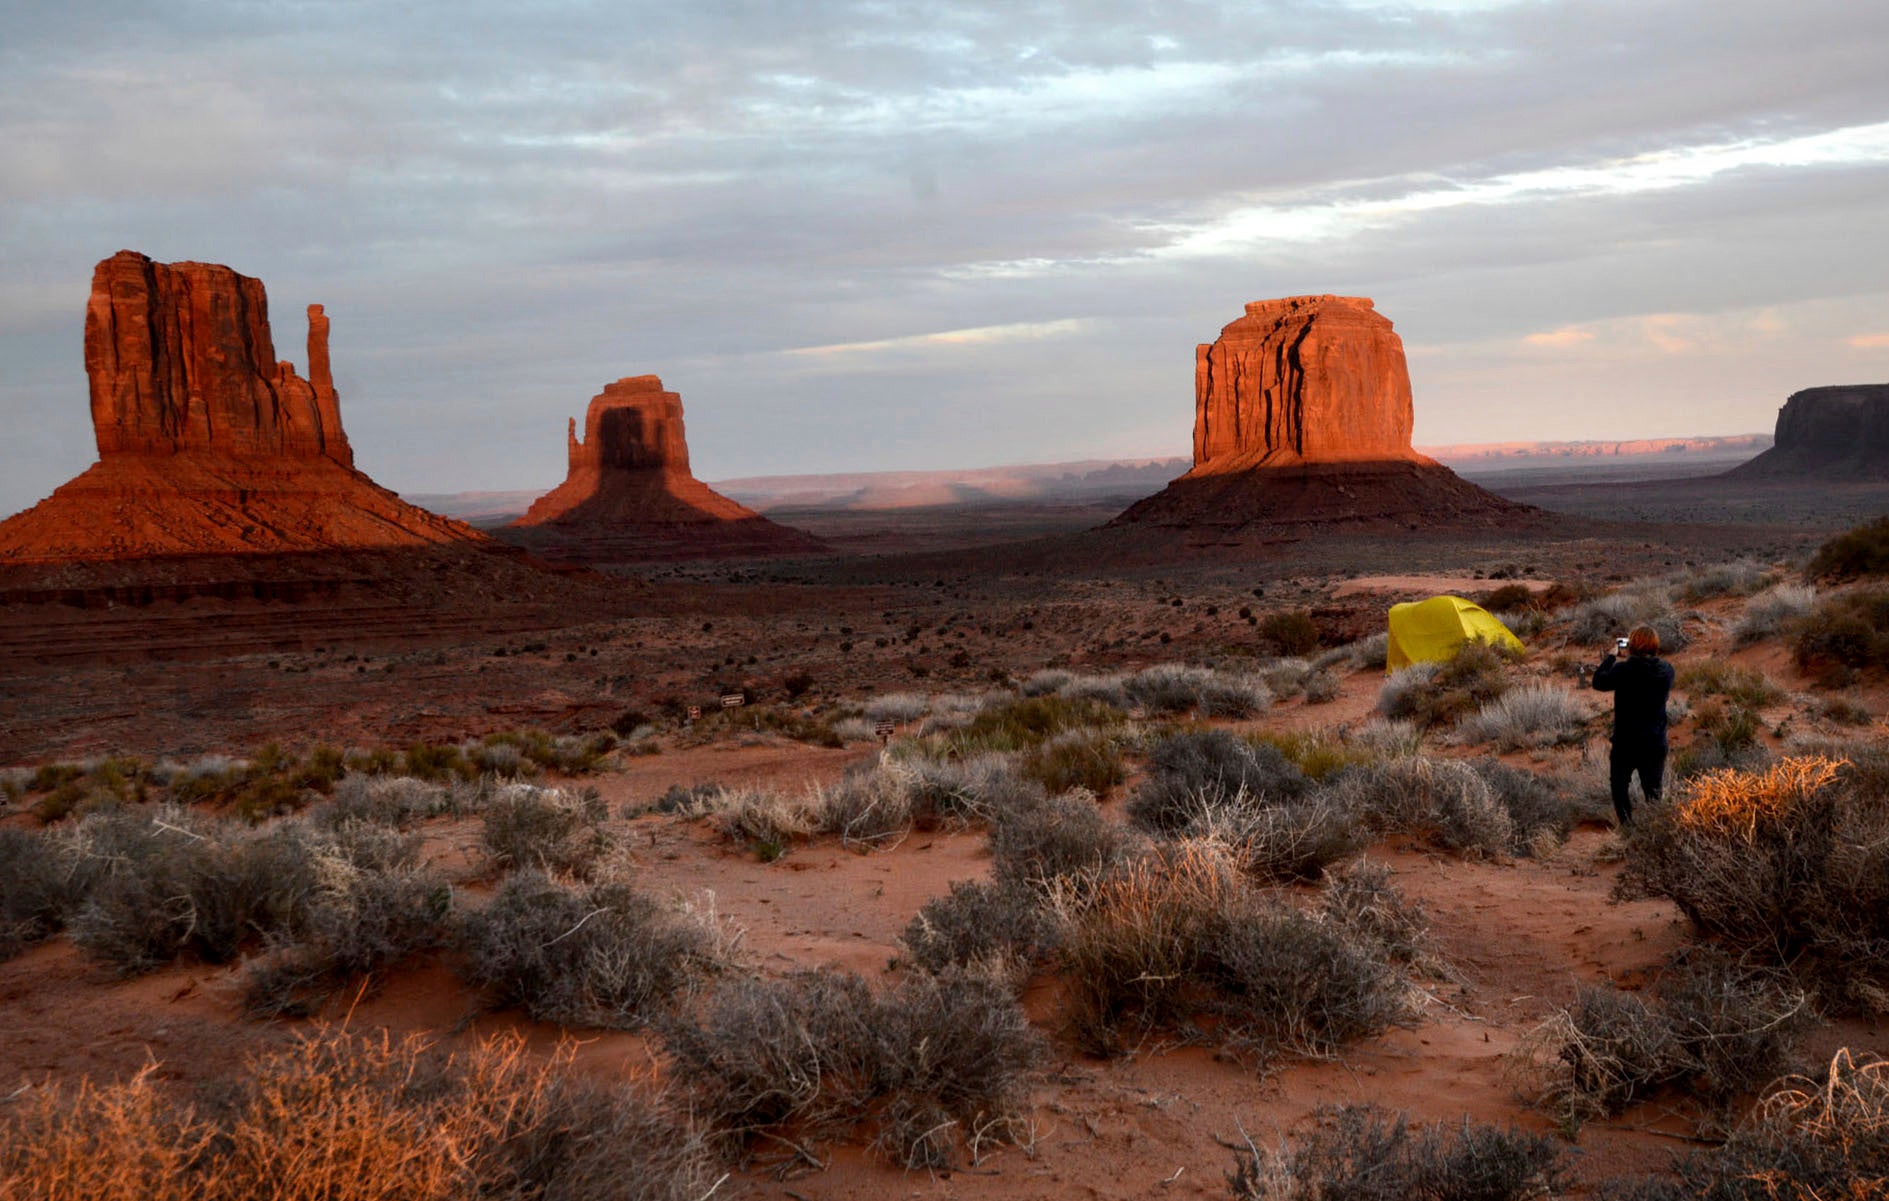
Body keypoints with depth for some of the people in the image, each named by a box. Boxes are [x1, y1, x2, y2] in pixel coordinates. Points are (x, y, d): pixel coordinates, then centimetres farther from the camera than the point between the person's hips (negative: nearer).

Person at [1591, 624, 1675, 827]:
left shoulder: (1623, 670, -21)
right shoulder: (1666, 670, -7)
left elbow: (1598, 681, -6)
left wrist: (1611, 656, 3)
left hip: (1626, 742, -3)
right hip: (1656, 742, 4)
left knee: (1619, 784, 15)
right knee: (1653, 789, 15)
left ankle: (1628, 823, 9)